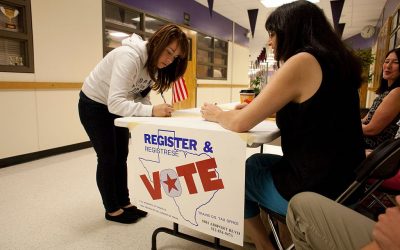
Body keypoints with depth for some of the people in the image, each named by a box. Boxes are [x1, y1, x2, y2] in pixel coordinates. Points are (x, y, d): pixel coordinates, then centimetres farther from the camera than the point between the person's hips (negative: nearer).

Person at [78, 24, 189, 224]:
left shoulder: (153, 63, -9)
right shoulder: (129, 57, -35)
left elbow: (141, 95, -8)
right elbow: (115, 102, -42)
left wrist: (158, 109, -27)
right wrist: (152, 111, -50)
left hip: (115, 107, 8)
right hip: (94, 106, -7)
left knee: (121, 157, 12)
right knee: (108, 158, 0)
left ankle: (124, 203, 26)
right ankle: (112, 209, 18)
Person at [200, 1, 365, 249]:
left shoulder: (303, 61, -19)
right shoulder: (335, 61, 8)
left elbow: (239, 124, -18)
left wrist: (216, 114, 3)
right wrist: (256, 107, 13)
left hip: (317, 189, -8)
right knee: (255, 162, 23)